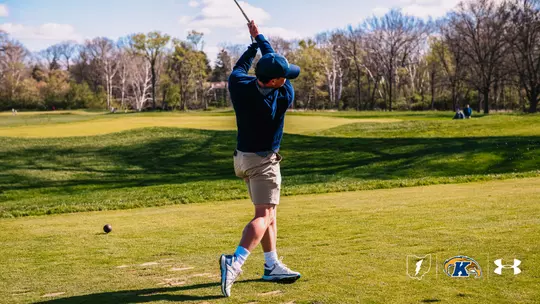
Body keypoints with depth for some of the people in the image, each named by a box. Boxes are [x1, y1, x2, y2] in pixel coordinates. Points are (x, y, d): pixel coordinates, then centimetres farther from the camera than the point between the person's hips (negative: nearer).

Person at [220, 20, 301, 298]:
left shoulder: (238, 85, -14)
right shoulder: (284, 97, -21)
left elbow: (240, 67, 13)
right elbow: (271, 55, -5)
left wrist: (254, 44, 21)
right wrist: (260, 38, 8)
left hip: (244, 157, 7)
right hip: (264, 161, -7)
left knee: (269, 213, 16)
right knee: (263, 215, -8)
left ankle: (272, 266, 20)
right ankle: (235, 263, -27)